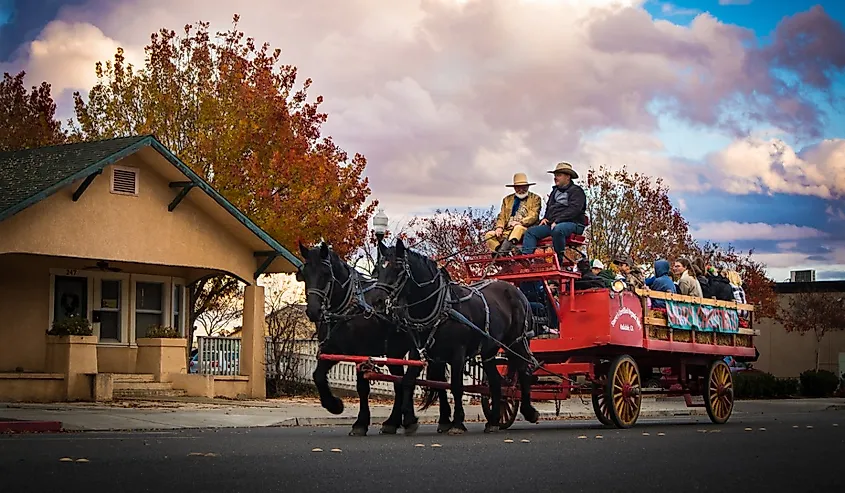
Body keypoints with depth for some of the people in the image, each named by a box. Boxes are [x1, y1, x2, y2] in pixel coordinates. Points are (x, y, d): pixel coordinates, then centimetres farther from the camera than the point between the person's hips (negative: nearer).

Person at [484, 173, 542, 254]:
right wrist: (499, 227, -6)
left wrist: (520, 222, -18)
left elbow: (533, 216, -2)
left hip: (525, 230, -5)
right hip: (507, 231, 5)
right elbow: (502, 216, 16)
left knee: (518, 228, -39)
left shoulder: (535, 198, 11)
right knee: (489, 235, -17)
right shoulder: (507, 200, 23)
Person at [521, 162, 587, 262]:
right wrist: (545, 218, 13)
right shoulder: (555, 191, 28)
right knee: (531, 231, -8)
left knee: (557, 230, -41)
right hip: (551, 224, 8)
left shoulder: (576, 191, 1)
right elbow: (549, 208, 36)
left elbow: (573, 210, -14)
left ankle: (560, 260, -33)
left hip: (572, 224, -8)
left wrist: (557, 221, -21)